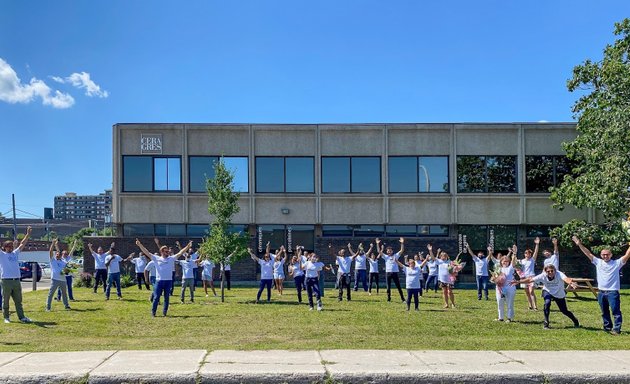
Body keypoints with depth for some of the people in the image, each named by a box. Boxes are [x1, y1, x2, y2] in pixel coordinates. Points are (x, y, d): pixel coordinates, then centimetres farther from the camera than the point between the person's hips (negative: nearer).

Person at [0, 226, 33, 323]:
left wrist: (28, 234, 14)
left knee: (18, 301, 6)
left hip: (16, 281, 5)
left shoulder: (15, 253, 15)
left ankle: (22, 317, 7)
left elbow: (22, 244, 19)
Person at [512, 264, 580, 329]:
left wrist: (571, 283, -78)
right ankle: (546, 323, -14)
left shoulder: (559, 274, -34)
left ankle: (575, 321, 40)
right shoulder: (543, 276, -28)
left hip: (559, 295, 0)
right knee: (547, 303, -30)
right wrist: (518, 282, -37)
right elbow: (530, 280, -26)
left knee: (564, 311, 7)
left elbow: (565, 279, -55)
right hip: (547, 292, 0)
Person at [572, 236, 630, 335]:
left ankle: (616, 329, -2)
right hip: (601, 292, 4)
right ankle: (607, 327, 27)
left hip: (613, 292, -4)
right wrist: (579, 244, 2)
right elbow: (588, 253, 7)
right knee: (604, 312, 15)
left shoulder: (617, 263, -1)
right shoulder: (598, 262, 8)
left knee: (616, 311, -5)